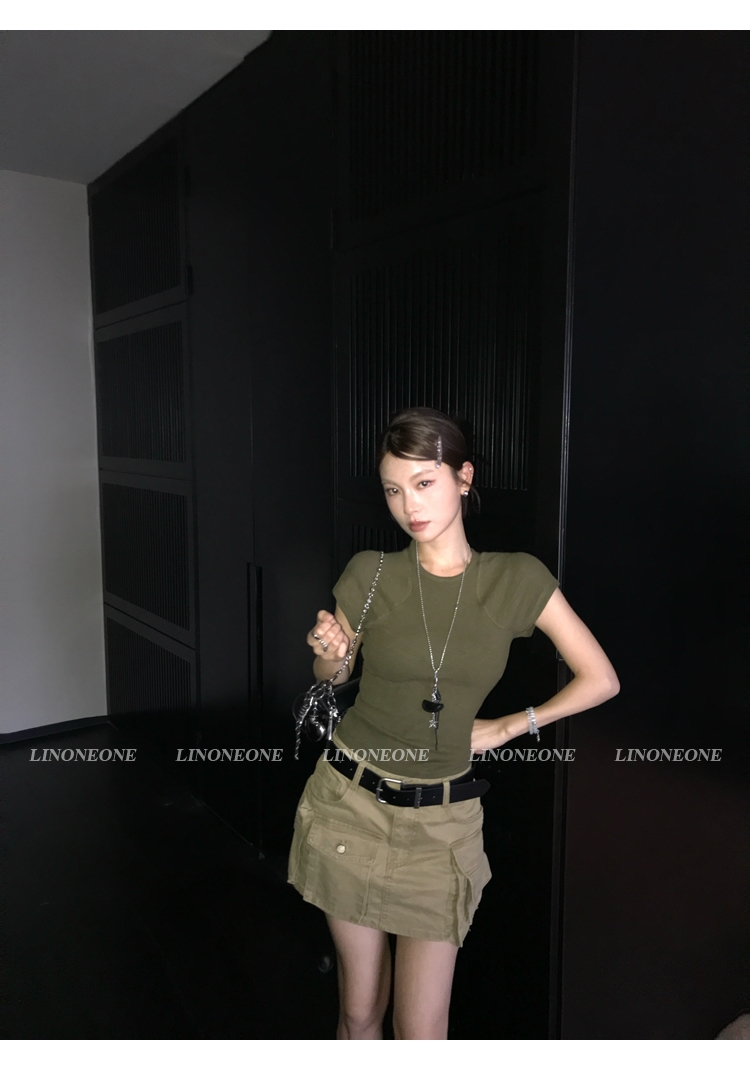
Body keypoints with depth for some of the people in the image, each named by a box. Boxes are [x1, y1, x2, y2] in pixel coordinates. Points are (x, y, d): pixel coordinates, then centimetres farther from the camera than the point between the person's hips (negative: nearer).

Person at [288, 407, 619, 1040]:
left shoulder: (518, 579, -8)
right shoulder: (370, 574, -8)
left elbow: (600, 680, 1)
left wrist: (507, 728, 0)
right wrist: (330, 654, -14)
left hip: (440, 821, 0)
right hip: (350, 801, 1)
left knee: (422, 1034, 6)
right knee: (359, 1009, 15)